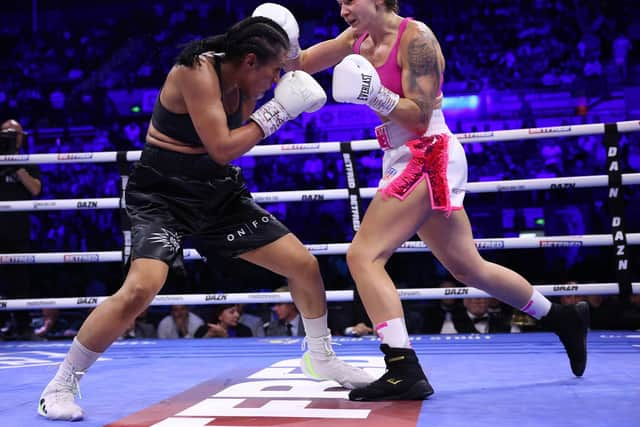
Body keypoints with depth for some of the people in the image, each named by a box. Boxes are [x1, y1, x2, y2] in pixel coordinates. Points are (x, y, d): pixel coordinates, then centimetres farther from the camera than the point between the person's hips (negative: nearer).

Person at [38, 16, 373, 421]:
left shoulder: (241, 79, 1)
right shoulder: (196, 71, -22)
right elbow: (222, 149, -26)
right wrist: (277, 111, -18)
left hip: (219, 192, 7)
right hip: (163, 195, -7)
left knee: (305, 263, 4)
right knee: (141, 287, -28)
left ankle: (321, 357, 27)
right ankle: (60, 385, -7)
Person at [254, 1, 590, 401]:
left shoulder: (415, 38, -12)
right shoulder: (357, 38, 10)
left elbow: (420, 116, -16)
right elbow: (301, 62, 12)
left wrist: (374, 93, -30)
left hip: (427, 157, -9)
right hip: (405, 160, 9)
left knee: (363, 255, -18)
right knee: (467, 267, 17)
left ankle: (405, 371, -20)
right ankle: (562, 316, 33)